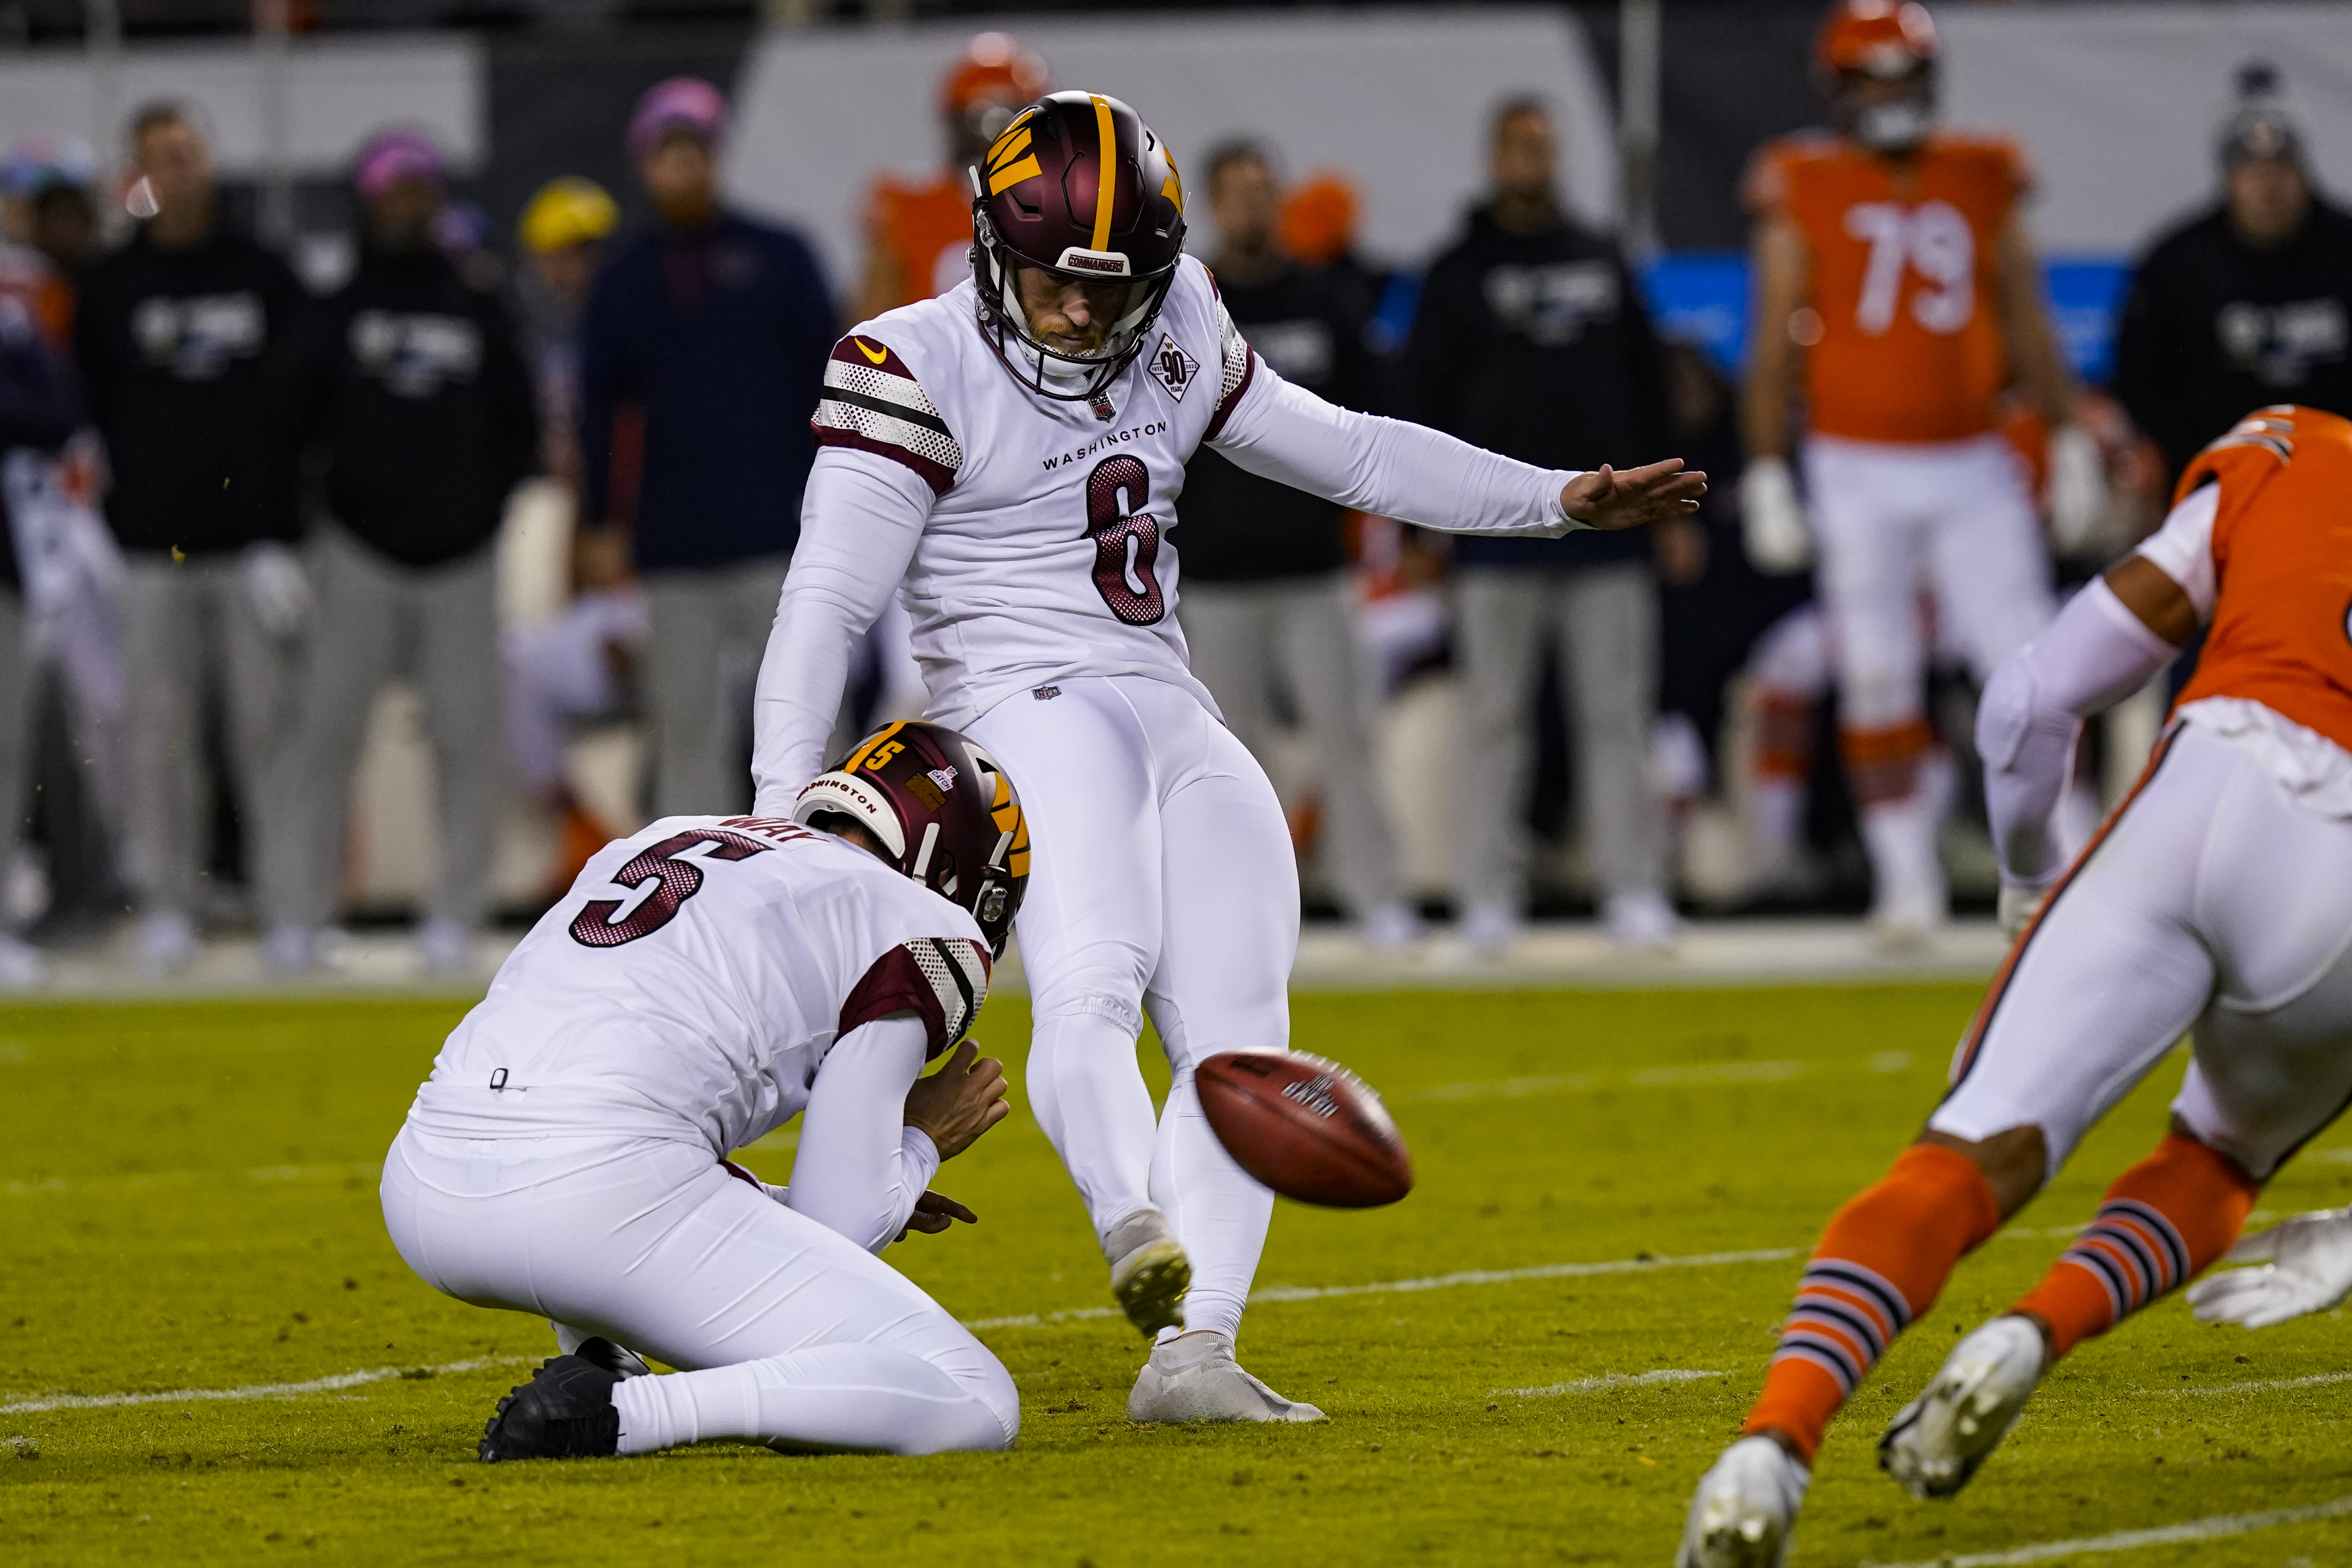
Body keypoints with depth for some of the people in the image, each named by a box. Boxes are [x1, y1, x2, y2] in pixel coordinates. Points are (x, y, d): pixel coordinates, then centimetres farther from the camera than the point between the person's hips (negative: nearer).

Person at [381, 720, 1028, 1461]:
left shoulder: (654, 842, 31)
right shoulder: (910, 931, 11)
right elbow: (838, 1227, 6)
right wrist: (922, 1140, 28)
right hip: (602, 1192, -7)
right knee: (973, 1406, -2)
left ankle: (595, 1366, 19)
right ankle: (613, 1416, -16)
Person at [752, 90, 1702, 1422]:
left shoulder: (1174, 340, 14)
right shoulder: (922, 369, -5)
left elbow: (1342, 452, 24)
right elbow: (830, 598, -9)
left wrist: (1560, 500, 22)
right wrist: (784, 808, -19)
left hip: (1179, 728, 7)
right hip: (1030, 709, -7)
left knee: (1236, 1048, -6)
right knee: (1093, 984, -31)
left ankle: (1192, 1353, -14)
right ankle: (1138, 1233, -54)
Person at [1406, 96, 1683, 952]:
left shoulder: (1602, 262, 13)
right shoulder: (1460, 273, 4)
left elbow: (1647, 385, 15)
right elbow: (1427, 398, 2)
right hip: (1499, 529, -2)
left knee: (1617, 715, 0)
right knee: (1495, 721, 0)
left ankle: (1633, 889, 2)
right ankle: (1491, 895, 3)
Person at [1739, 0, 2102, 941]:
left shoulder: (1984, 182, 7)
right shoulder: (1804, 192, -1)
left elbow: (2028, 326, 11)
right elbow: (1774, 345, 1)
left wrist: (2071, 446, 8)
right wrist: (1766, 477, -4)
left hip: (1972, 468, 2)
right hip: (1857, 471, -2)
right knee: (1878, 685, 0)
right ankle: (1905, 883, 9)